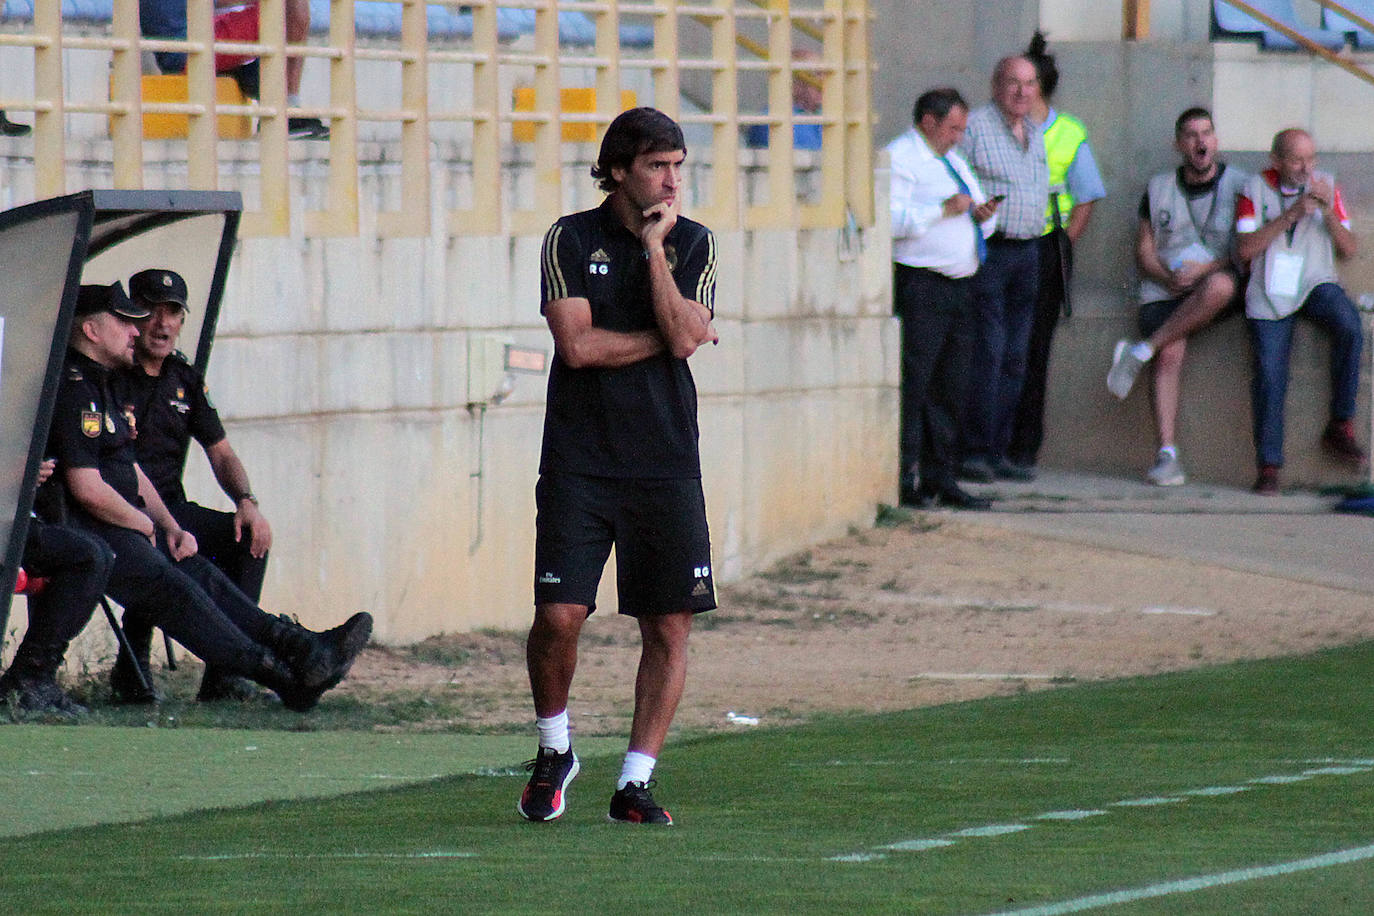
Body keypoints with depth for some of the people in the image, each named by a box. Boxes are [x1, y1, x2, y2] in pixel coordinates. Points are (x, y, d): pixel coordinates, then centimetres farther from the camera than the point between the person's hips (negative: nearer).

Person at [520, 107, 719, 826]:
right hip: (579, 462, -2)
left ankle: (635, 782, 7)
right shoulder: (571, 239, 2)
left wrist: (655, 247, -9)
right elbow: (577, 345, -9)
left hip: (665, 463, 2)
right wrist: (666, 337, -4)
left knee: (669, 626, -1)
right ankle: (553, 753, 15)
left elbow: (683, 336, -8)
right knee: (559, 615, -9)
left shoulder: (692, 243, 7)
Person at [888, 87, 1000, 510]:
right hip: (920, 285, -9)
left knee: (952, 387, 9)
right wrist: (944, 210, -20)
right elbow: (891, 219, -19)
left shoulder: (953, 160, 24)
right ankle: (905, 479, -9)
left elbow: (979, 219, 31)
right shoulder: (899, 158, -5)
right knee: (913, 384, -10)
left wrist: (985, 215, 8)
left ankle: (941, 478, 13)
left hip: (960, 285, 9)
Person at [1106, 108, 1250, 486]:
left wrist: (1205, 270, -14)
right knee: (1170, 357, -26)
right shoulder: (1159, 189, 17)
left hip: (1217, 282, -2)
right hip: (1164, 290, 2)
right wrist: (1168, 277, -8)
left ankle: (1141, 351, -31)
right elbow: (1144, 252, 13)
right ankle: (1167, 455, -29)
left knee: (1220, 286, -40)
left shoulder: (1239, 186, 8)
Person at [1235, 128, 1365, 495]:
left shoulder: (1326, 186, 8)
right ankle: (1268, 465, -6)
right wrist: (1290, 215, -16)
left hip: (1316, 285, 1)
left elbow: (1349, 250, 5)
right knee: (1269, 375, -17)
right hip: (1270, 295, -1)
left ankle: (1340, 428, -20)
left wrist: (1328, 210, -12)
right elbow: (1245, 248, -8)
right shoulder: (1256, 190, 4)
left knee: (1349, 326, -30)